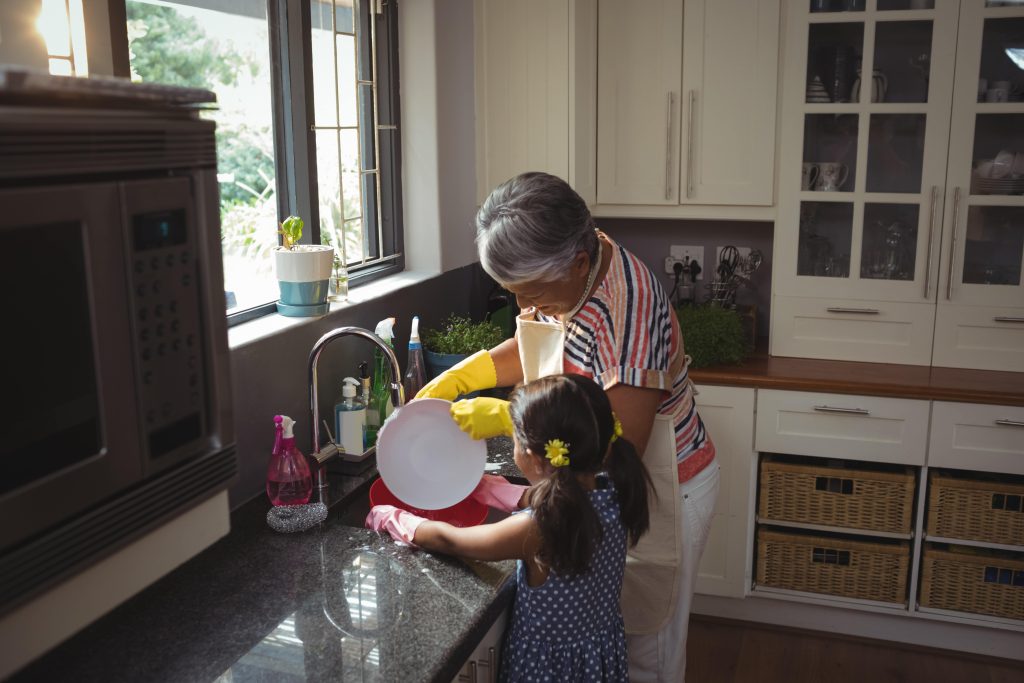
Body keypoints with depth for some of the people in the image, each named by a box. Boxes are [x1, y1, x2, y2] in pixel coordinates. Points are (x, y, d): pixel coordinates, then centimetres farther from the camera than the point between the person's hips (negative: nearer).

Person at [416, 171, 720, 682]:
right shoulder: (561, 271, -7)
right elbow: (530, 347, 10)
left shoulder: (625, 306, -32)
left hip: (656, 493, -7)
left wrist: (504, 417, -29)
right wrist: (454, 379, -6)